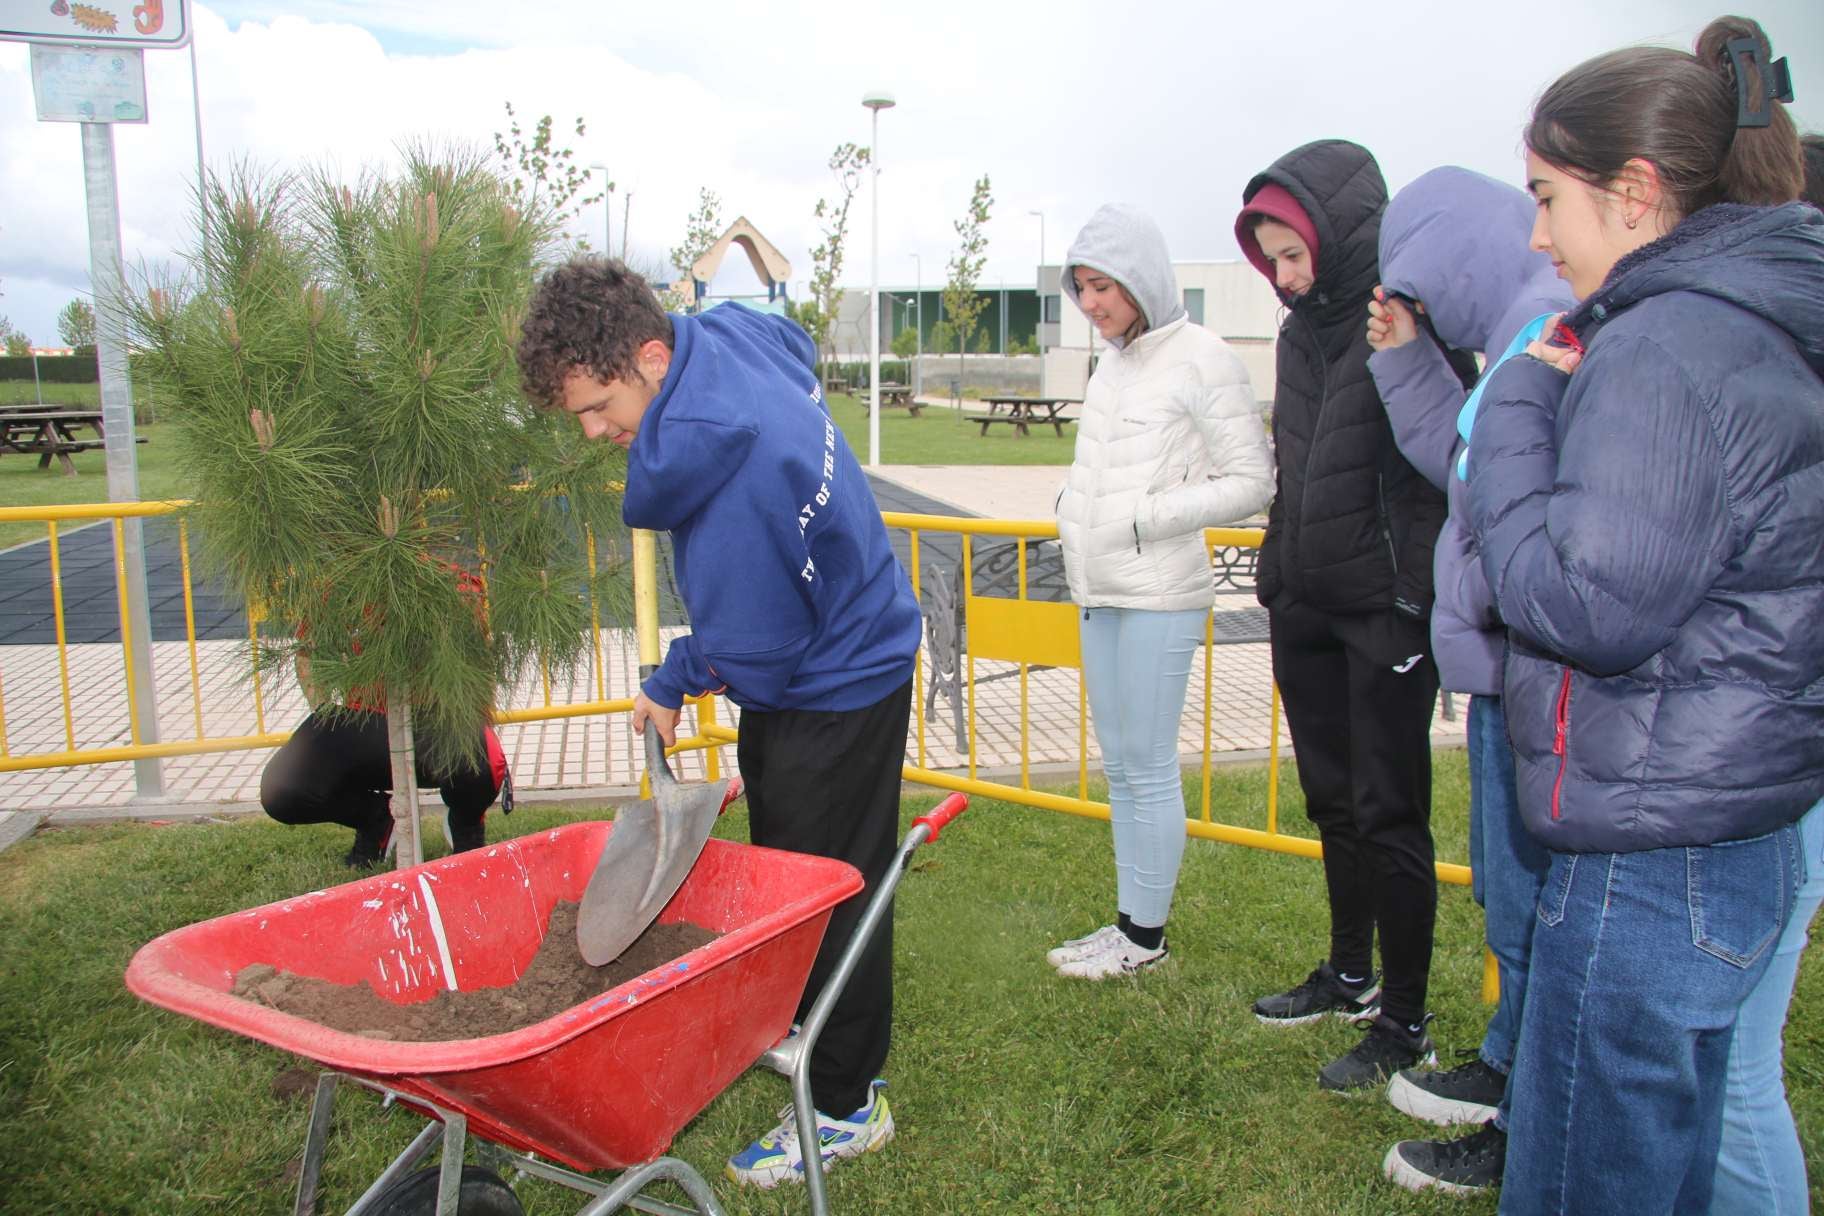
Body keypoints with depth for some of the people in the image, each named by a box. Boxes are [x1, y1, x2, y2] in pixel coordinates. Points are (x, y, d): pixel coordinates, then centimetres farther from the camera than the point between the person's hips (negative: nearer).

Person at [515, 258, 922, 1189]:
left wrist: (673, 685, -7)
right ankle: (802, 1033, 39)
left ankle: (848, 1106, 18)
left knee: (827, 893, 2)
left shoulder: (733, 464, -33)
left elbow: (753, 646, -26)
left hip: (837, 686, -10)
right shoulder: (722, 333, -7)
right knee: (778, 866, 20)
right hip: (817, 657, 10)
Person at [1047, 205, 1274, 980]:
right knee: (1119, 766, 13)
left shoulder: (1200, 357, -9)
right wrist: (1074, 514, 6)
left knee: (1148, 767, -1)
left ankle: (1145, 935, 12)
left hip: (1160, 596, -8)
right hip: (1100, 594, 8)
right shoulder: (1112, 362, 15)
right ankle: (1130, 922, 24)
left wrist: (1148, 519, -14)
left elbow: (1252, 482, -11)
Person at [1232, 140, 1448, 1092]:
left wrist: (1418, 600, -20)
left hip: (1384, 610, -8)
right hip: (1308, 605, 8)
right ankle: (1349, 975, 34)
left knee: (1388, 814, 0)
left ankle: (1404, 1024, 14)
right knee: (1333, 800, 17)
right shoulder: (1303, 327, 12)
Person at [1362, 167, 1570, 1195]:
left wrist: (1480, 600, -17)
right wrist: (1410, 359, 12)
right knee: (1510, 886, 22)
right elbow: (1465, 463, 19)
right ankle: (1507, 1067, 40)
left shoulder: (1548, 323, -18)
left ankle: (1526, 1134, 19)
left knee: (1527, 898, 2)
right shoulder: (1524, 322, 14)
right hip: (1508, 660, 10)